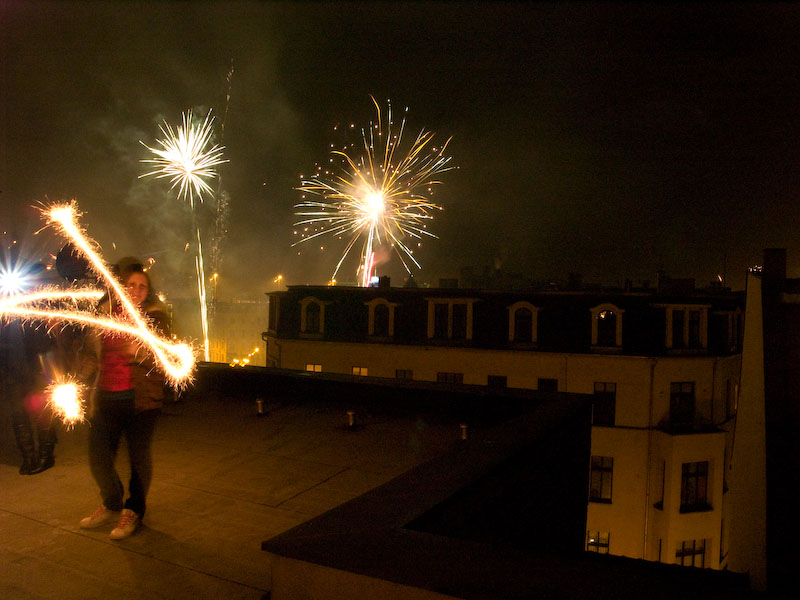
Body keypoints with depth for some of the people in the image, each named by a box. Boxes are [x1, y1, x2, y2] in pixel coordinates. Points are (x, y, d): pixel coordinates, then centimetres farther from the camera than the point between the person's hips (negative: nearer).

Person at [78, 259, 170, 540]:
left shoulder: (155, 317, -3)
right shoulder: (102, 314, 9)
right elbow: (90, 354, 19)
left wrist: (141, 352, -25)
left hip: (140, 399, -4)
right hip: (106, 398, 4)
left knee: (138, 455, 4)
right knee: (98, 456, 8)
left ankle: (133, 510, 26)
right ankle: (112, 504, 35)